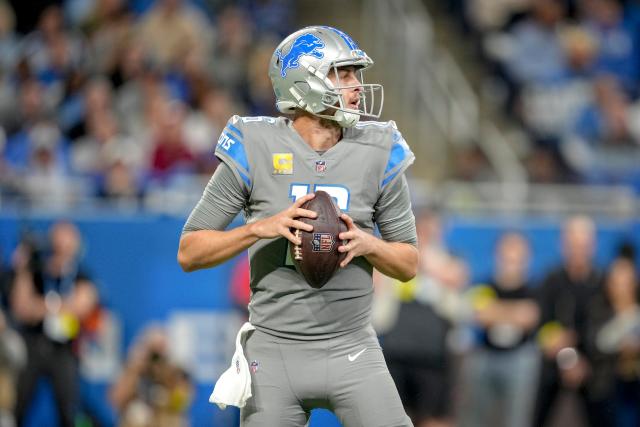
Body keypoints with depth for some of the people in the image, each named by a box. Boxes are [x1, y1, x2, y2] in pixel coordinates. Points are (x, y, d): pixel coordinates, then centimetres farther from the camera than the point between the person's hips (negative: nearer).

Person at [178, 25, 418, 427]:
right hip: (274, 351, -1)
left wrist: (367, 244, -13)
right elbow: (189, 252, -3)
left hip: (351, 349, 1)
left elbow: (409, 264, 8)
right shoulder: (255, 152, -5)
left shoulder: (376, 155, 0)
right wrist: (262, 228, -18)